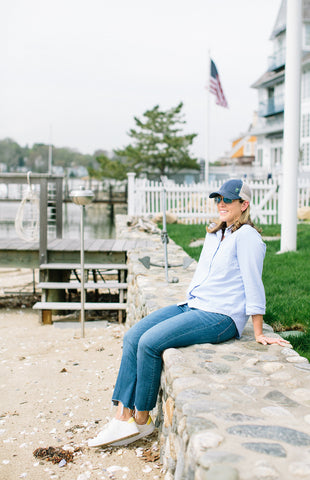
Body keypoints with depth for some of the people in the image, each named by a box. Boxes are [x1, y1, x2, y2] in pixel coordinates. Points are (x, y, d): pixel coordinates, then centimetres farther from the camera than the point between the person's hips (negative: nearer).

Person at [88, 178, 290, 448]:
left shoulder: (246, 236, -10)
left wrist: (259, 334, -10)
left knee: (149, 342, -23)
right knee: (132, 337, -8)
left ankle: (142, 420, -6)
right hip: (193, 306, 9)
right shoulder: (214, 234, 18)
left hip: (221, 317, -9)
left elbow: (253, 285, -11)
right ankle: (124, 418, -9)